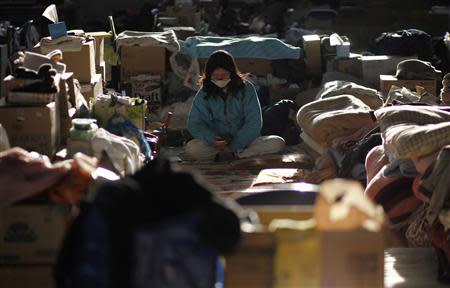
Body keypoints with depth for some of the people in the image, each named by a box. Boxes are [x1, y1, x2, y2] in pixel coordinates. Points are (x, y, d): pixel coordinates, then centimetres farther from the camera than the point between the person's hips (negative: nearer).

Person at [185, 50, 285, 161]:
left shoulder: (246, 89, -3)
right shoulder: (204, 94, 1)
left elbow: (254, 122, -8)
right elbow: (195, 124, -3)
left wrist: (234, 146, -19)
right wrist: (212, 139, -25)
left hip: (245, 141, 0)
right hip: (217, 144, 0)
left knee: (277, 143, -26)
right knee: (190, 148, -31)